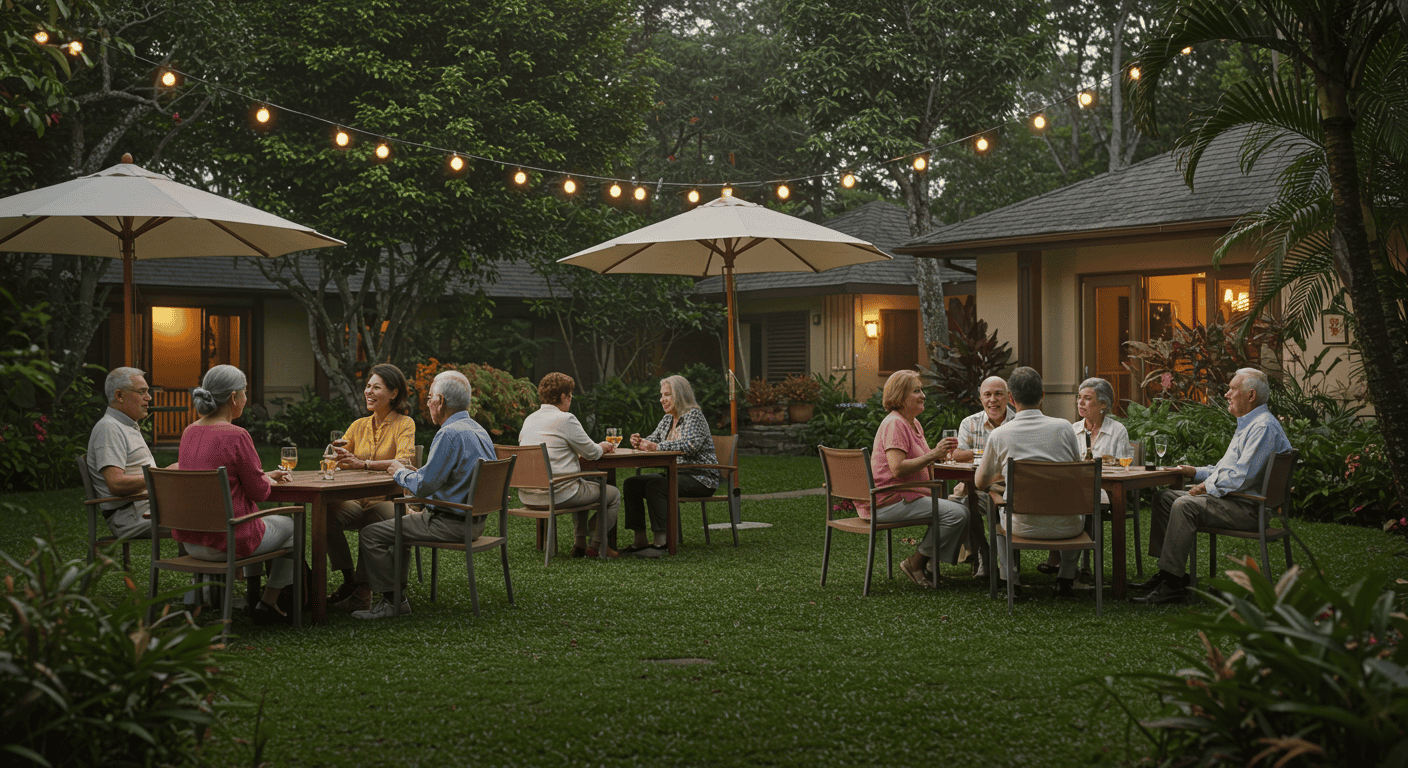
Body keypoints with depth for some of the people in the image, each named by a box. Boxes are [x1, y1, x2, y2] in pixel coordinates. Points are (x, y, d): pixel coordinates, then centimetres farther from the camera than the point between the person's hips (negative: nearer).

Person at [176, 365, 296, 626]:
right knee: (290, 526, 21)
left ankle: (254, 588, 42)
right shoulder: (236, 436, -20)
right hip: (226, 541, -8)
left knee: (258, 518, 35)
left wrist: (264, 476, 24)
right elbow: (259, 492, -13)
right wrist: (267, 481, 10)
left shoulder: (190, 432, 4)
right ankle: (269, 602, 23)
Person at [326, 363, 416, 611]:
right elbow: (337, 456, 13)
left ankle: (362, 593, -29)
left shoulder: (405, 424, 0)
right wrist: (335, 456, -14)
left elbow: (404, 462, -17)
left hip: (390, 501, -5)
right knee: (327, 512, -28)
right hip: (358, 501, 5)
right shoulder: (360, 425, 16)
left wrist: (364, 464, -30)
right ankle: (349, 579, -14)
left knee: (374, 520, -39)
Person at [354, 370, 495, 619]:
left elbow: (424, 485, -22)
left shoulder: (450, 434, -21)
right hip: (475, 521, 10)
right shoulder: (479, 431, 11)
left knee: (371, 534, -5)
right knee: (398, 524, 30)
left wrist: (400, 472, -2)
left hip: (450, 523, -10)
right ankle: (397, 590, 29)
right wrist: (407, 472, 19)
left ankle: (393, 601, 2)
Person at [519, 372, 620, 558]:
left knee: (582, 486, 36)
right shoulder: (565, 419, -13)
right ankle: (596, 546, 19)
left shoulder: (529, 419, 12)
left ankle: (580, 543, 33)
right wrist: (602, 447, 20)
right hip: (556, 493, -9)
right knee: (613, 494, 11)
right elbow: (591, 452, -6)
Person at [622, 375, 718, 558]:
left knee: (656, 486, -32)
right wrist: (640, 442, -8)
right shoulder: (667, 419, 17)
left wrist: (656, 446, -29)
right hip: (674, 474, 9)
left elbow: (690, 445, -26)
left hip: (700, 478, -9)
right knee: (631, 484, -7)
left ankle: (660, 542, -34)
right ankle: (640, 541, -11)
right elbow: (653, 441, 17)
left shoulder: (694, 415, -10)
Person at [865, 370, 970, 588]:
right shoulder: (894, 424, -14)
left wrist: (938, 453, 1)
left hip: (910, 495, 10)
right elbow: (898, 469, -23)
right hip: (890, 501, -10)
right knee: (958, 514, -21)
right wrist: (932, 455, -22)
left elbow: (918, 462, 18)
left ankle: (930, 561, 8)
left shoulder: (914, 423, 19)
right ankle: (915, 562, -10)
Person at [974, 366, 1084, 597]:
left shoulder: (999, 435, -7)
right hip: (1065, 527, 1)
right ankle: (1066, 579, 31)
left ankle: (1011, 581, 29)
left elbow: (980, 482, 9)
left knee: (1000, 515, 35)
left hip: (1024, 526, 0)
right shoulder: (1063, 427, -6)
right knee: (1081, 514, 37)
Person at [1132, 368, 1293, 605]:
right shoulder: (1247, 424, 21)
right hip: (1228, 497, 11)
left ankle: (1173, 585, -29)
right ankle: (1168, 571, 3)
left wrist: (1207, 487, -12)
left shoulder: (1264, 427, -16)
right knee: (1164, 497, 9)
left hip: (1248, 507, -11)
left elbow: (1242, 477, -24)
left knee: (1185, 505, -29)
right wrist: (1196, 472, 15)